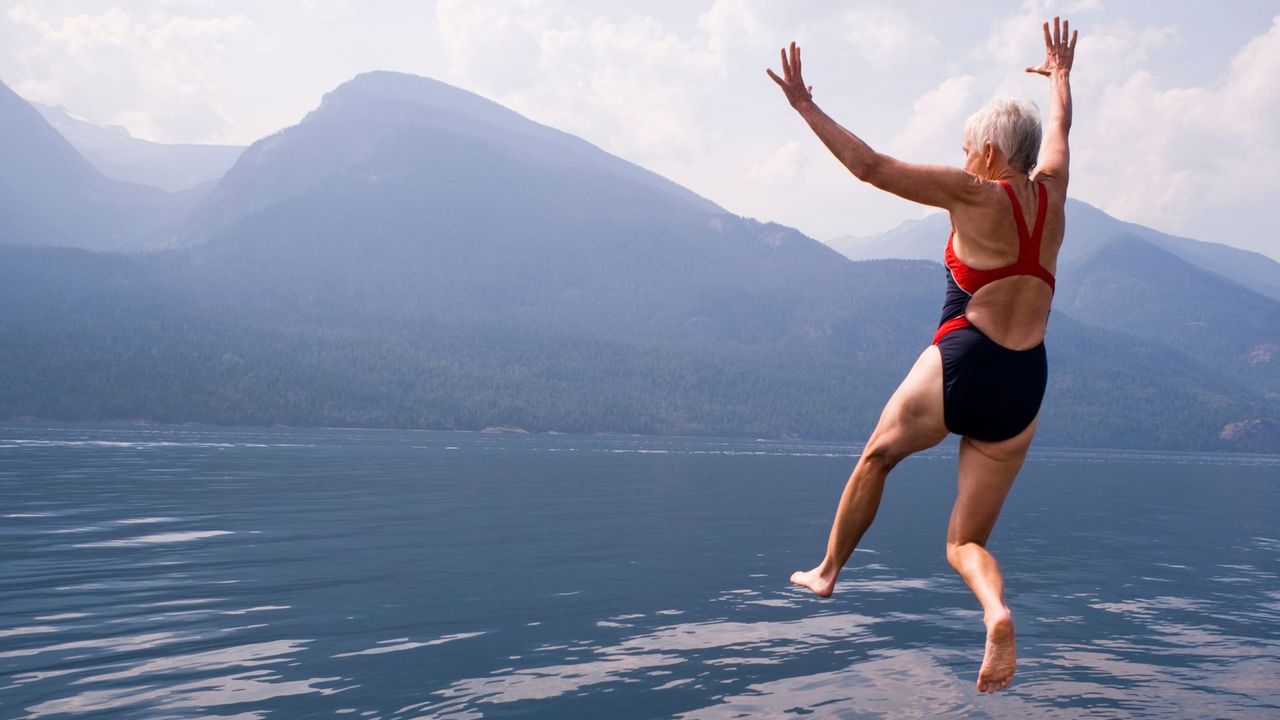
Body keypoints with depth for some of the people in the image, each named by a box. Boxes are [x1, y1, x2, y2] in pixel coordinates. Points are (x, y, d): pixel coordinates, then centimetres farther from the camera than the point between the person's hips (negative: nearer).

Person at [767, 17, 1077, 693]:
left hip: (960, 365, -5)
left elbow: (871, 166, -9)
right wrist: (1061, 75, 51)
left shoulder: (974, 194, -6)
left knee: (877, 455, 26)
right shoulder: (1051, 189, 11)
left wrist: (805, 107, -1)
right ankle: (997, 611, -21)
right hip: (1023, 390, 5)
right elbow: (1059, 127, 32)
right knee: (966, 542, 11)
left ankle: (827, 571, 37)